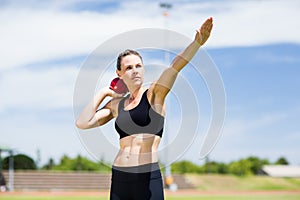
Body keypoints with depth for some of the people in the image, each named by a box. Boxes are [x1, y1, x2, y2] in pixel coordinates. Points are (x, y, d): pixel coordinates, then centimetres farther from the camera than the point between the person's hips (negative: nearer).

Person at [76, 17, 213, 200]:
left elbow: (176, 66, -15)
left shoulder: (155, 94, 2)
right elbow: (82, 123, 8)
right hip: (119, 178, 5)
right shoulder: (117, 104, 15)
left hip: (148, 178, -4)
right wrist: (103, 93, 11)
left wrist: (197, 42, -29)